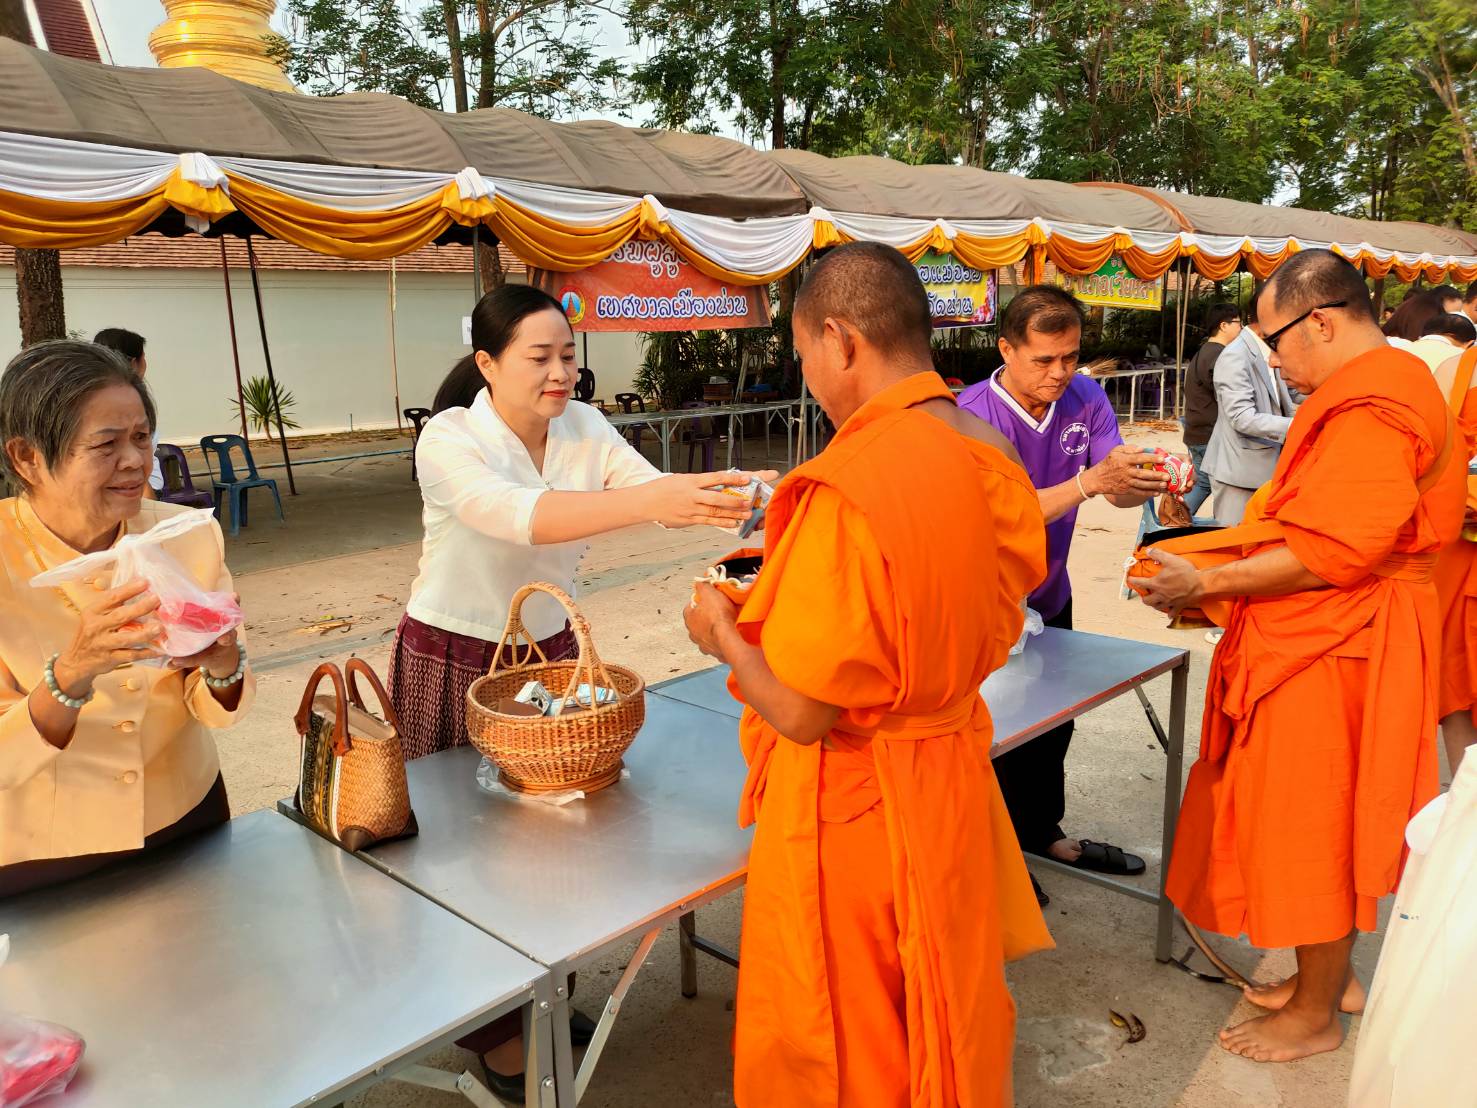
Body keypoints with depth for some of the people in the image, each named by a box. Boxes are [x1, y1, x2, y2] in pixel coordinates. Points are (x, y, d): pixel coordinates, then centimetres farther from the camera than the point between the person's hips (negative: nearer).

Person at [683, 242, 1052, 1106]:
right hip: (953, 774, 7)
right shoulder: (991, 460, -3)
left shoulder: (847, 488, -27)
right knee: (943, 1021, 26)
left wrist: (725, 633, -5)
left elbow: (800, 710, -24)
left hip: (852, 807, -7)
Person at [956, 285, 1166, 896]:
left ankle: (1044, 830, 42)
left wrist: (1146, 479, -39)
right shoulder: (974, 416, -25)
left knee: (1054, 720, 20)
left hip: (1050, 594, 6)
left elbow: (1118, 490, -16)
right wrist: (1089, 481, -44)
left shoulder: (1084, 398, -8)